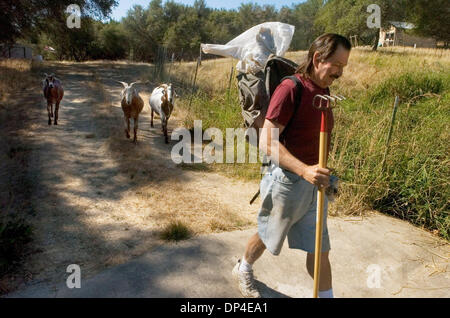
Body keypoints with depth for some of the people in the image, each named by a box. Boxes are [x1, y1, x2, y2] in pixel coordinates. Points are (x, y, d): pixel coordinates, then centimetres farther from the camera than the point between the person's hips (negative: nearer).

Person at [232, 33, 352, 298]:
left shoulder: (324, 91, 6)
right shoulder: (290, 89, -18)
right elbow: (267, 142, -24)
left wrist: (324, 175, 18)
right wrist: (304, 170, -34)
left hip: (314, 184, 6)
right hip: (287, 182, -6)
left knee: (319, 249, 13)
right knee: (268, 236, 18)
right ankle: (243, 270, 47)